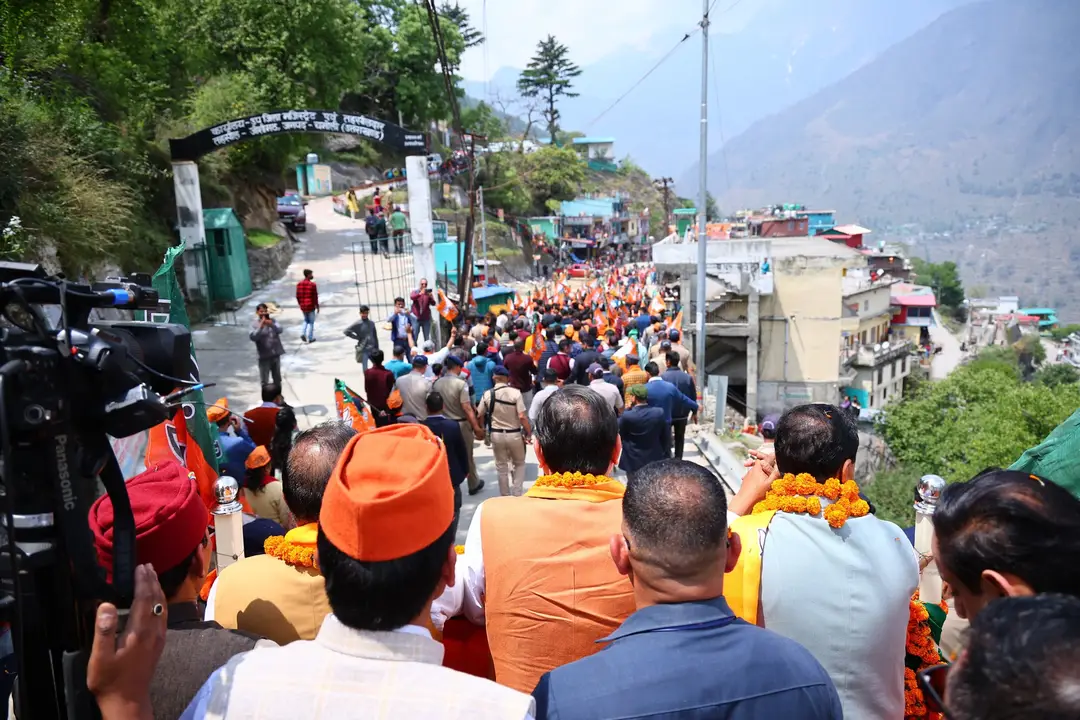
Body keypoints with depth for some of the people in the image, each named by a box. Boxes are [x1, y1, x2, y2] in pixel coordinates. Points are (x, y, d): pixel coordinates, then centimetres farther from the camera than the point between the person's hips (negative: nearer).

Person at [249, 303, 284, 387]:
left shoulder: (273, 321, 3)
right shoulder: (255, 324, -7)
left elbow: (279, 330, -13)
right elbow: (253, 337, -21)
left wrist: (271, 324, -31)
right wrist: (261, 326, -28)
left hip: (276, 354, 4)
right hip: (264, 356, -4)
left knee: (277, 378, 19)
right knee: (264, 380, 2)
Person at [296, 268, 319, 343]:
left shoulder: (299, 284, 2)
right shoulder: (312, 284, -15)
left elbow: (298, 296, 6)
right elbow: (315, 297, -13)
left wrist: (300, 304, 19)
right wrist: (317, 306, -3)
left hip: (303, 306, 5)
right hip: (311, 306, -5)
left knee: (306, 320, 23)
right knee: (311, 322, 9)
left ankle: (302, 333, 4)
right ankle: (310, 338, 12)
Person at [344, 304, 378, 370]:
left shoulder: (371, 323, 7)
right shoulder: (358, 324, -7)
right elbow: (346, 331, -11)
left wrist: (377, 349, 12)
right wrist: (357, 337, -9)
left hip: (372, 349, 5)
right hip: (363, 350, -5)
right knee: (366, 370, -1)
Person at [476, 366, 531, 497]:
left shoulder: (488, 394, -6)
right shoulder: (515, 392, -13)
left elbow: (480, 415, 4)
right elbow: (522, 417, -17)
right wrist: (529, 433, -5)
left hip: (496, 435, 2)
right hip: (514, 434, -2)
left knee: (501, 467, 16)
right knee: (519, 464, 19)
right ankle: (516, 494, 12)